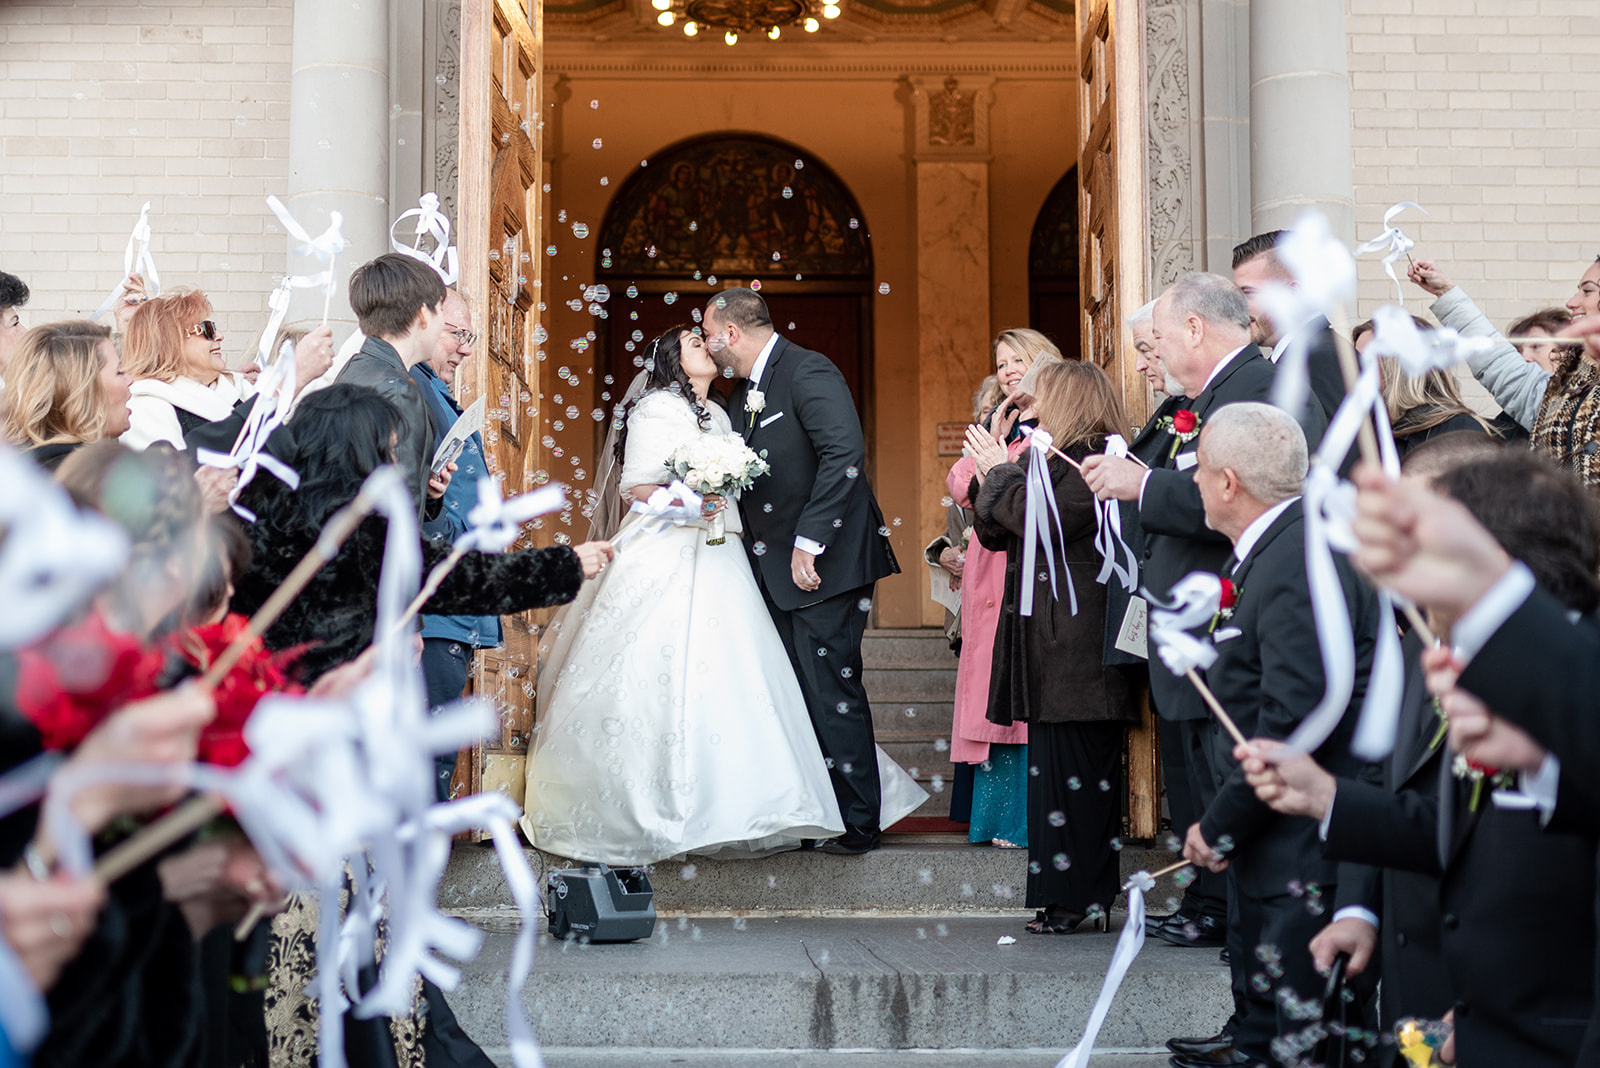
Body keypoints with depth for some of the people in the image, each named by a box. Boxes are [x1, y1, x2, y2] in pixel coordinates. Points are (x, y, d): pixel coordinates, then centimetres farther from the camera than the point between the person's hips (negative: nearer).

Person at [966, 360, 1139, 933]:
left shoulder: (1097, 462, -9)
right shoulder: (1049, 460, 20)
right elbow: (996, 532, 20)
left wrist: (1001, 472, -6)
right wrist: (990, 472, 8)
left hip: (1078, 647, -10)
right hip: (1049, 647, 10)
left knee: (1076, 770, -6)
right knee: (1053, 767, 9)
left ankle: (1082, 899, 0)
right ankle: (1063, 897, 14)